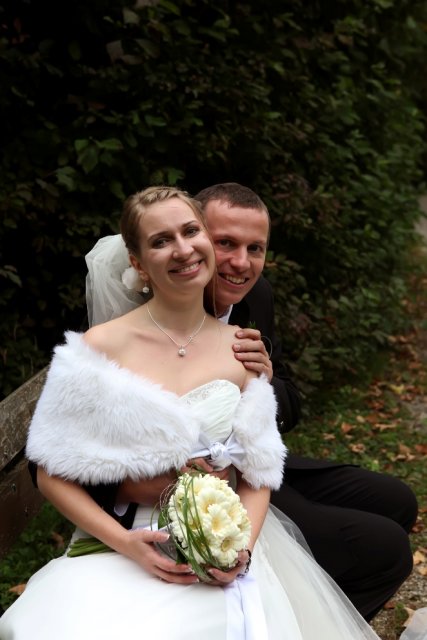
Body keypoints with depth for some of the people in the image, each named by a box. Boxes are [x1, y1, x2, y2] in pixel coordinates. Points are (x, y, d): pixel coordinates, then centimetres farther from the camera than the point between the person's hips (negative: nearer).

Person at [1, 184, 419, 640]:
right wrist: (125, 542, -15)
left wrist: (242, 547, -11)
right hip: (121, 551, -2)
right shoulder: (100, 347, -7)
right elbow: (56, 473, -3)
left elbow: (258, 473, 7)